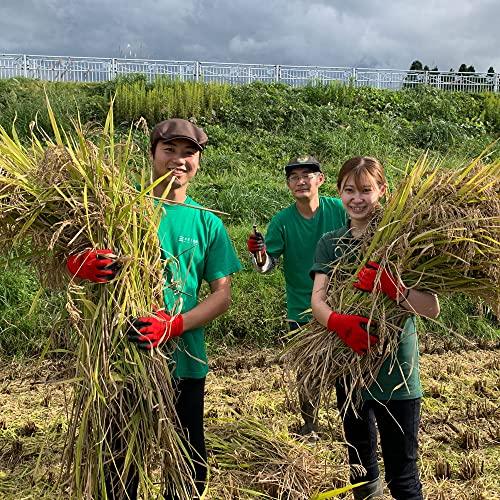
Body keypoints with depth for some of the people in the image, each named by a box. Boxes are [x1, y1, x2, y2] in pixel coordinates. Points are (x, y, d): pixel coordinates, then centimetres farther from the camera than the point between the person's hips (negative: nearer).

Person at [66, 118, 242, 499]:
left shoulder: (207, 223, 3)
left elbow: (222, 295, 0)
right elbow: (66, 260, 0)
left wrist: (175, 324, -18)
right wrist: (82, 265, -25)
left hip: (184, 361, 2)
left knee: (189, 468, 15)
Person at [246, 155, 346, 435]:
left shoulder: (339, 210, -9)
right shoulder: (282, 221, -9)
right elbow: (269, 265, -10)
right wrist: (259, 255, -30)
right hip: (301, 310, 1)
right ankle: (310, 423, 35)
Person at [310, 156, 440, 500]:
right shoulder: (331, 243, 3)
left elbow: (432, 308, -14)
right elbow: (318, 300, -10)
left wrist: (389, 286, -30)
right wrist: (340, 323, -30)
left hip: (396, 372, -3)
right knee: (360, 464, 21)